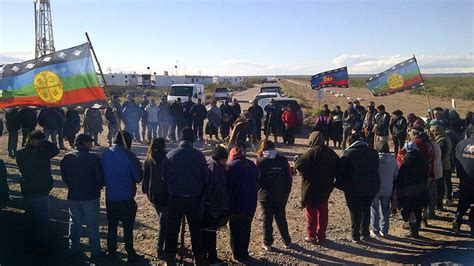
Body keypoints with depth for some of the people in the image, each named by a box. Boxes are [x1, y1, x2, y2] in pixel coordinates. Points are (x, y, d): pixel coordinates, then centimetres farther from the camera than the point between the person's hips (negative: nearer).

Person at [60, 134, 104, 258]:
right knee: (92, 224, 7)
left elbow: (64, 177, 5)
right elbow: (101, 178, -14)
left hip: (73, 196, 4)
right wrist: (97, 187, 7)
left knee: (74, 223, 18)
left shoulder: (67, 158, -3)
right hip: (91, 196, -4)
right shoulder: (93, 158, -17)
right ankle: (95, 251, 16)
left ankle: (73, 249, 27)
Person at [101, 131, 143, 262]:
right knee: (128, 228, 9)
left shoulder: (105, 154, -3)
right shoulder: (128, 156, -16)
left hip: (110, 198, 4)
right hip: (126, 199, -4)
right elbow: (138, 177, -11)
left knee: (112, 227, 18)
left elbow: (102, 174, 6)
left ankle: (111, 253, 28)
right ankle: (130, 255, 17)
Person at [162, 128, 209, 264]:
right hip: (194, 198, 0)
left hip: (174, 197, 0)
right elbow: (206, 177, -3)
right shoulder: (199, 155, -9)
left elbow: (164, 176, 2)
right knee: (195, 228, 14)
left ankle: (170, 256, 20)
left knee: (173, 228, 12)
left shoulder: (170, 154, -7)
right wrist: (200, 193, 12)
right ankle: (198, 256, 23)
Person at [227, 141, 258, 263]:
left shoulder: (231, 166, -18)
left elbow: (228, 187, -16)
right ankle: (244, 254, 29)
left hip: (235, 205, -5)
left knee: (235, 231, 9)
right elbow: (256, 183, 10)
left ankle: (237, 255, 17)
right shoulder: (252, 165, 2)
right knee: (246, 229, 17)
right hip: (250, 204, 6)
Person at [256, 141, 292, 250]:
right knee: (281, 218, 16)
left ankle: (267, 243, 17)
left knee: (267, 219, 10)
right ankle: (287, 242, 24)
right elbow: (289, 178, 1)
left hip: (265, 196, -2)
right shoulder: (283, 160, -1)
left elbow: (256, 178, -8)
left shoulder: (260, 161, -8)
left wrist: (259, 190, 9)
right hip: (281, 196, 2)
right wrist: (286, 193, 10)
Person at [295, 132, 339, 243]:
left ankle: (311, 236, 14)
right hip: (325, 188, 5)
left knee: (311, 212, 7)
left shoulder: (312, 152, -18)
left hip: (311, 188, -5)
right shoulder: (330, 152, 1)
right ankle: (321, 235, 23)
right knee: (323, 211, 15)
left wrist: (305, 175, -8)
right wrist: (330, 178, 10)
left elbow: (298, 165, -25)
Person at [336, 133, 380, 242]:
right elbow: (376, 169, 9)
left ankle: (355, 235, 14)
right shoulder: (373, 152, 1)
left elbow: (342, 171, -9)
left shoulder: (348, 153, -11)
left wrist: (340, 184, 3)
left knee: (355, 211, 9)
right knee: (366, 209, 20)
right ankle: (365, 233, 28)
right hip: (371, 187, 4)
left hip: (353, 188, -3)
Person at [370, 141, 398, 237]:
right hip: (387, 190, 3)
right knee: (385, 210, 15)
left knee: (375, 210, 10)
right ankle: (384, 231, 21)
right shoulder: (393, 160, -5)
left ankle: (375, 230, 14)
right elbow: (396, 176, 4)